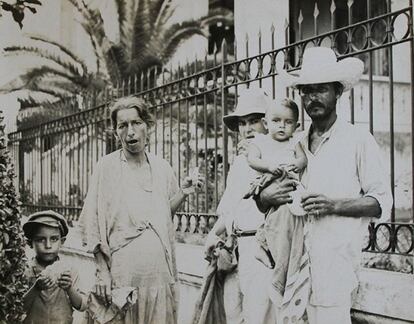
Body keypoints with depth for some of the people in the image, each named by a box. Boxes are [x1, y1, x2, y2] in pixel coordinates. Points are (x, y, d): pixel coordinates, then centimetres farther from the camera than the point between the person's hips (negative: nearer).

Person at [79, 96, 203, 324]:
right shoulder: (107, 166, -4)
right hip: (121, 268, -3)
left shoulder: (162, 168, 7)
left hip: (159, 269, 4)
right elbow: (92, 224, -5)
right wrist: (102, 271, -10)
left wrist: (183, 193, 0)